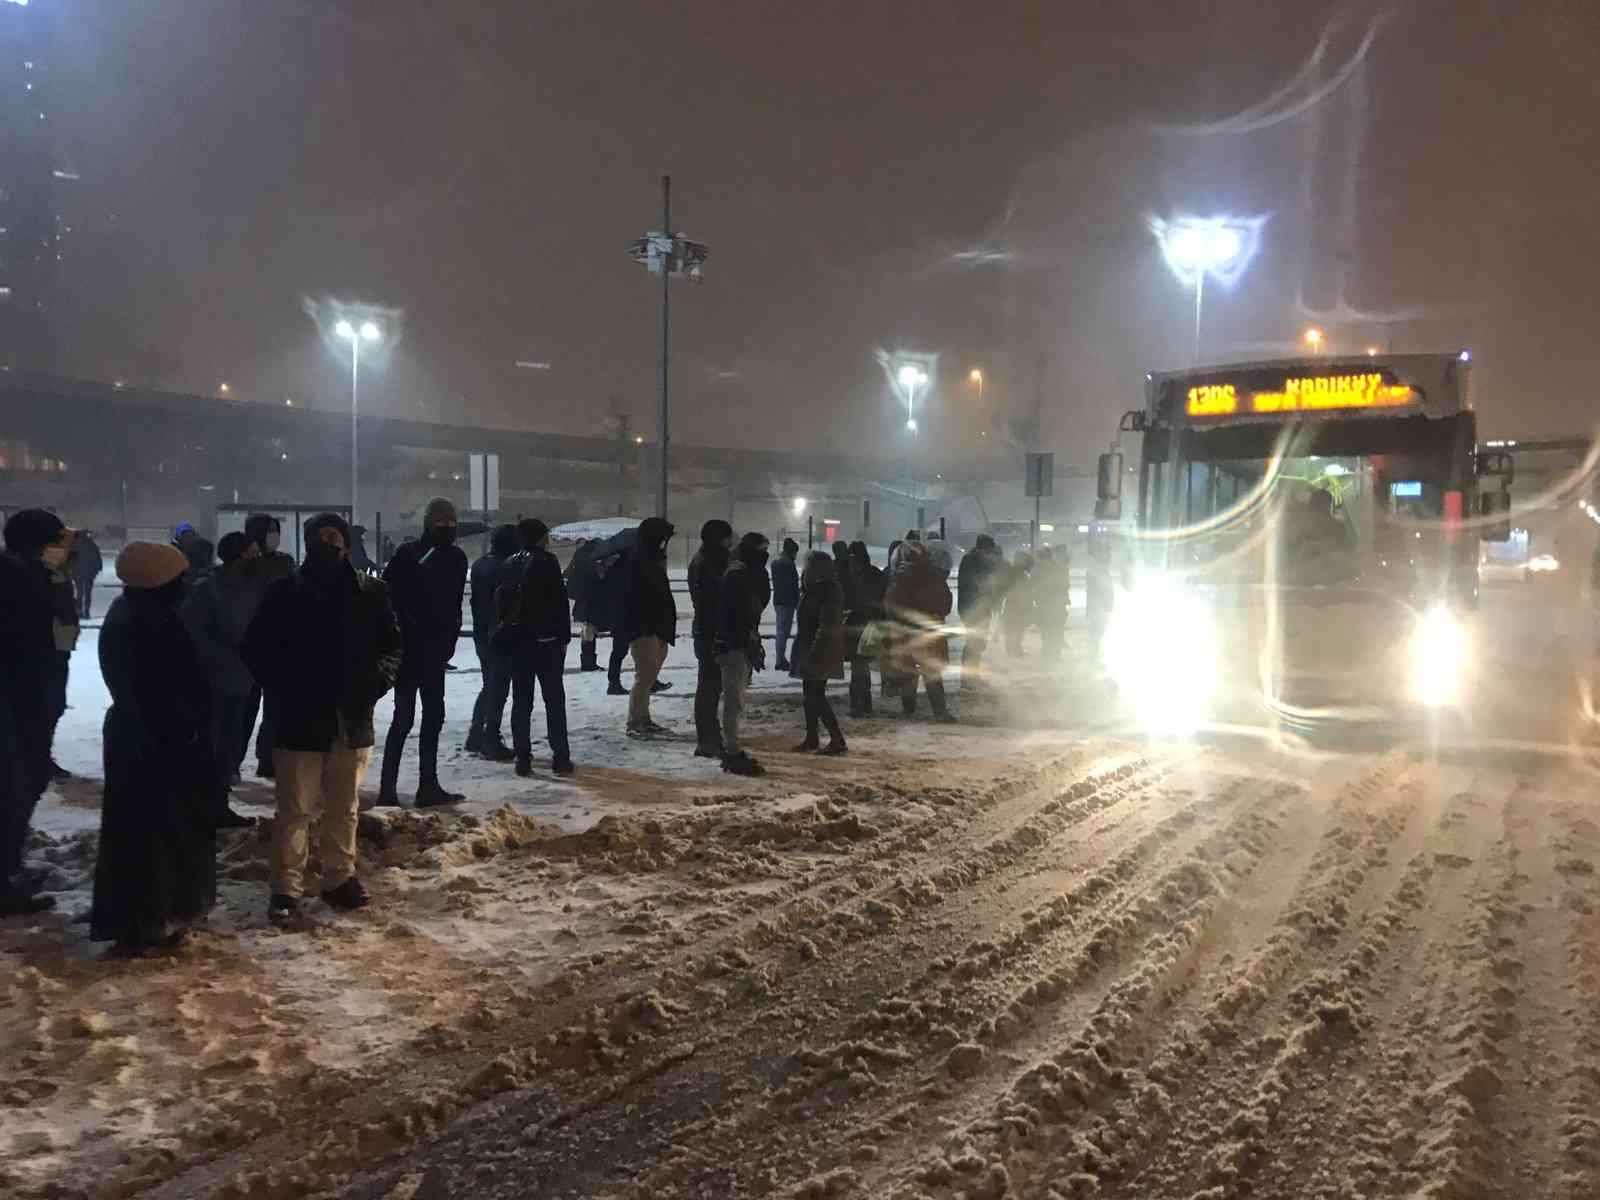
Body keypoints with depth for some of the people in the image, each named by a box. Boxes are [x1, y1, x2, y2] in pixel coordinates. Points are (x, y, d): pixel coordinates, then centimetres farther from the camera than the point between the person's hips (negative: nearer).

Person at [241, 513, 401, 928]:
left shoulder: (371, 592, 2)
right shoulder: (285, 593, -4)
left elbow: (393, 644, 10)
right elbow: (255, 648, 1)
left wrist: (379, 678, -7)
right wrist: (285, 689, -10)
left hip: (352, 719, 3)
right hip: (300, 720, -3)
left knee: (344, 808, 15)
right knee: (294, 810, 1)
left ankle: (339, 877, 29)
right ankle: (286, 891, 10)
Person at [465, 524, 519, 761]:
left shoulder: (479, 565, 10)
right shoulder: (505, 568, -17)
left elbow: (476, 600, 15)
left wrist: (480, 628, 19)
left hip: (481, 634, 9)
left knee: (489, 686, 19)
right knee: (498, 689, -1)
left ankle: (476, 737, 21)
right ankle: (491, 743, 2)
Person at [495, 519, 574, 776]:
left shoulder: (511, 566, 8)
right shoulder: (546, 562, -10)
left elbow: (500, 603, 11)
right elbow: (560, 601, -12)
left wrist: (507, 632, 16)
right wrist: (565, 634, -5)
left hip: (516, 642, 5)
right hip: (546, 640, -5)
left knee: (521, 701, 8)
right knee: (554, 699, 3)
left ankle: (523, 758, 7)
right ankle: (560, 757, 4)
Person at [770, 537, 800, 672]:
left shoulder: (775, 562, 13)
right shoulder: (788, 563, -15)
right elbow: (793, 584, -16)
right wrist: (797, 600, -11)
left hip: (777, 600, 9)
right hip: (787, 601, -9)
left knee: (780, 631, 15)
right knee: (784, 631, -6)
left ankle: (780, 660, 19)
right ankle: (781, 660, -6)